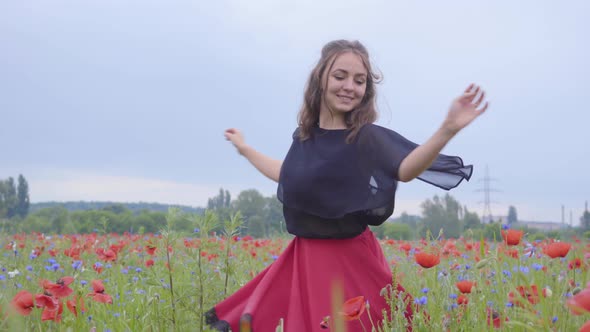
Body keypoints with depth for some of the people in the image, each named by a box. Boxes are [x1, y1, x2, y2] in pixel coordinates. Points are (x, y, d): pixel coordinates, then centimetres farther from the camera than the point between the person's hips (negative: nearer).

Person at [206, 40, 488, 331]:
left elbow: (405, 169, -30)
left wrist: (448, 129, -45)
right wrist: (244, 149, 37)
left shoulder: (366, 137, -11)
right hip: (302, 257, 6)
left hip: (349, 259, -6)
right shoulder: (303, 135, 7)